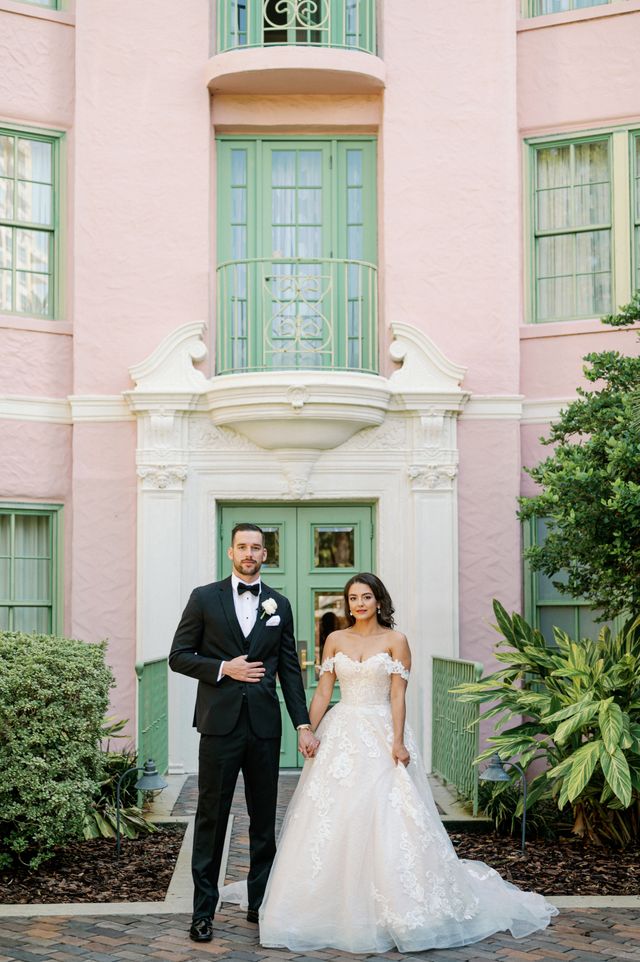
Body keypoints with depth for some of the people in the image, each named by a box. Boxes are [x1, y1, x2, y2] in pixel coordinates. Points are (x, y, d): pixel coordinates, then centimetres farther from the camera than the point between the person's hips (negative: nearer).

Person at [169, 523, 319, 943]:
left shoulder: (279, 604, 10)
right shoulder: (204, 598, 1)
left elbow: (290, 668, 9)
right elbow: (179, 656, 1)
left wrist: (303, 724, 3)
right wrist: (222, 668, -13)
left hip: (264, 724, 3)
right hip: (220, 722, -3)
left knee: (264, 819, 10)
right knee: (211, 817, 2)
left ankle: (260, 904, 21)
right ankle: (204, 909, 9)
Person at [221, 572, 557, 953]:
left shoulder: (395, 640, 0)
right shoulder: (335, 640, 8)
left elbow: (397, 696, -5)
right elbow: (323, 692, 6)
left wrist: (398, 742, -14)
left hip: (381, 736, -3)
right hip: (341, 735, 3)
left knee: (386, 820, -6)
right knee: (331, 821, 2)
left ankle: (397, 907, 4)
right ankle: (333, 902, 14)